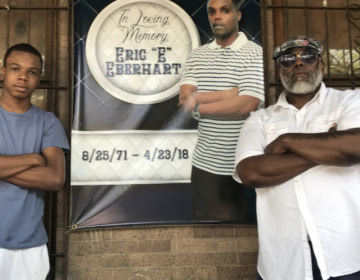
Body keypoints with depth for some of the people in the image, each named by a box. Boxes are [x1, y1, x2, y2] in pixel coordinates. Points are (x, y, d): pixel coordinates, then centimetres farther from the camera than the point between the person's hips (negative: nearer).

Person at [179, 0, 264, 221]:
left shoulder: (254, 54, -7)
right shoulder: (197, 55, 7)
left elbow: (247, 105, -19)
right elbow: (186, 97, -6)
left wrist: (198, 107, -11)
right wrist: (234, 92, -12)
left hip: (244, 166, -4)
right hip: (205, 164, 4)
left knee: (244, 226, 13)